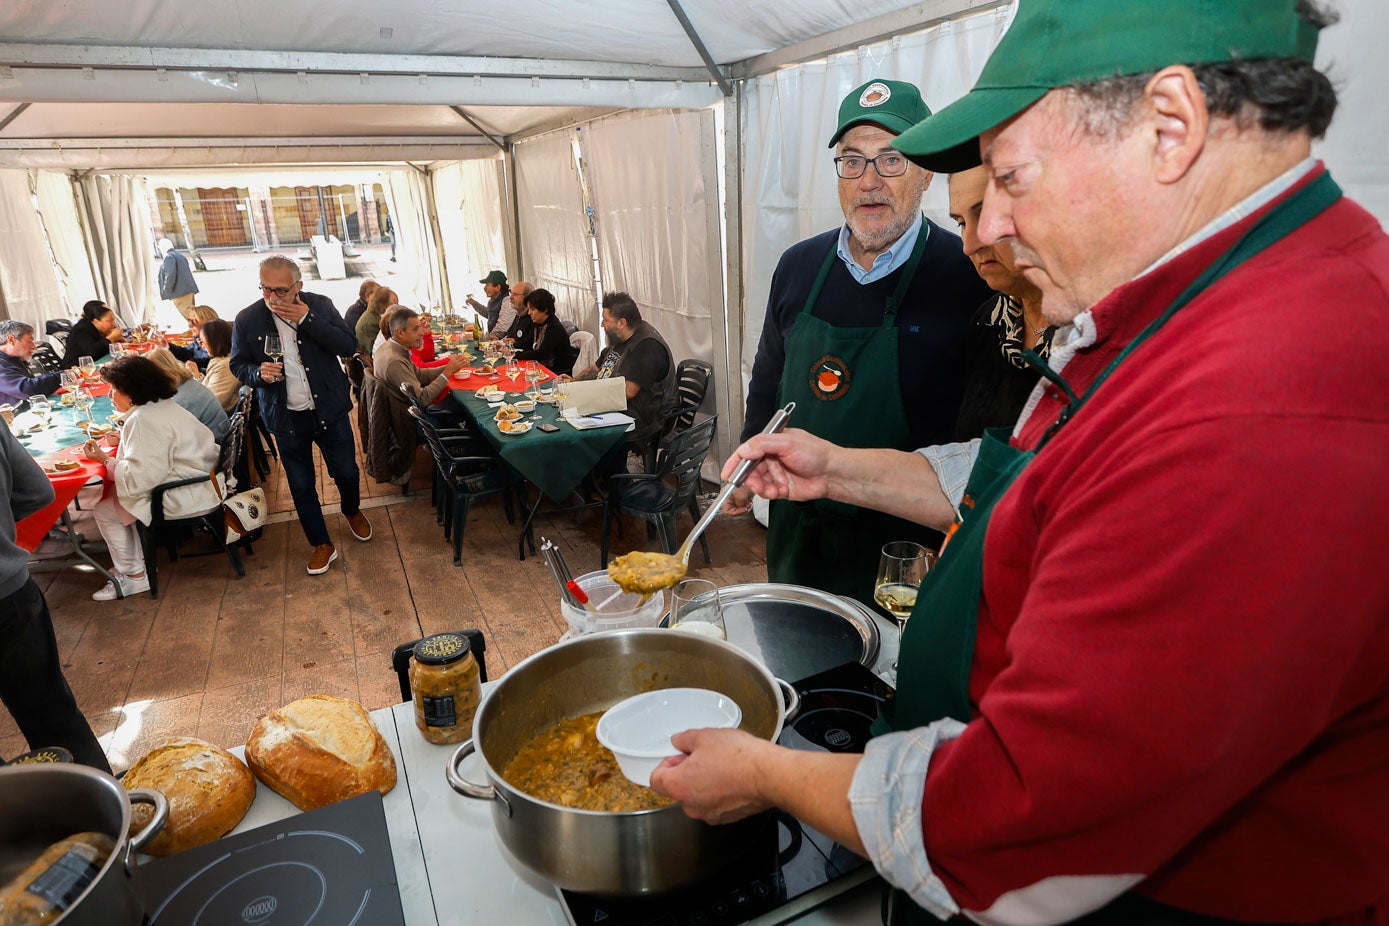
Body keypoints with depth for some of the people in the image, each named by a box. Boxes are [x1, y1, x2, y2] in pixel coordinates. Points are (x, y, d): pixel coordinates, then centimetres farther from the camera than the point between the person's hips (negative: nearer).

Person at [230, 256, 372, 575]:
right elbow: (238, 365, 3)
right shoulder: (247, 319, -6)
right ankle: (322, 544, 26)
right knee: (301, 486, 9)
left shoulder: (320, 305, -6)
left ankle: (352, 511, 46)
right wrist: (258, 372, -19)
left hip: (329, 409, 0)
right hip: (287, 417, 0)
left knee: (346, 473, 13)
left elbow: (348, 346, -14)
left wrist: (307, 319, -23)